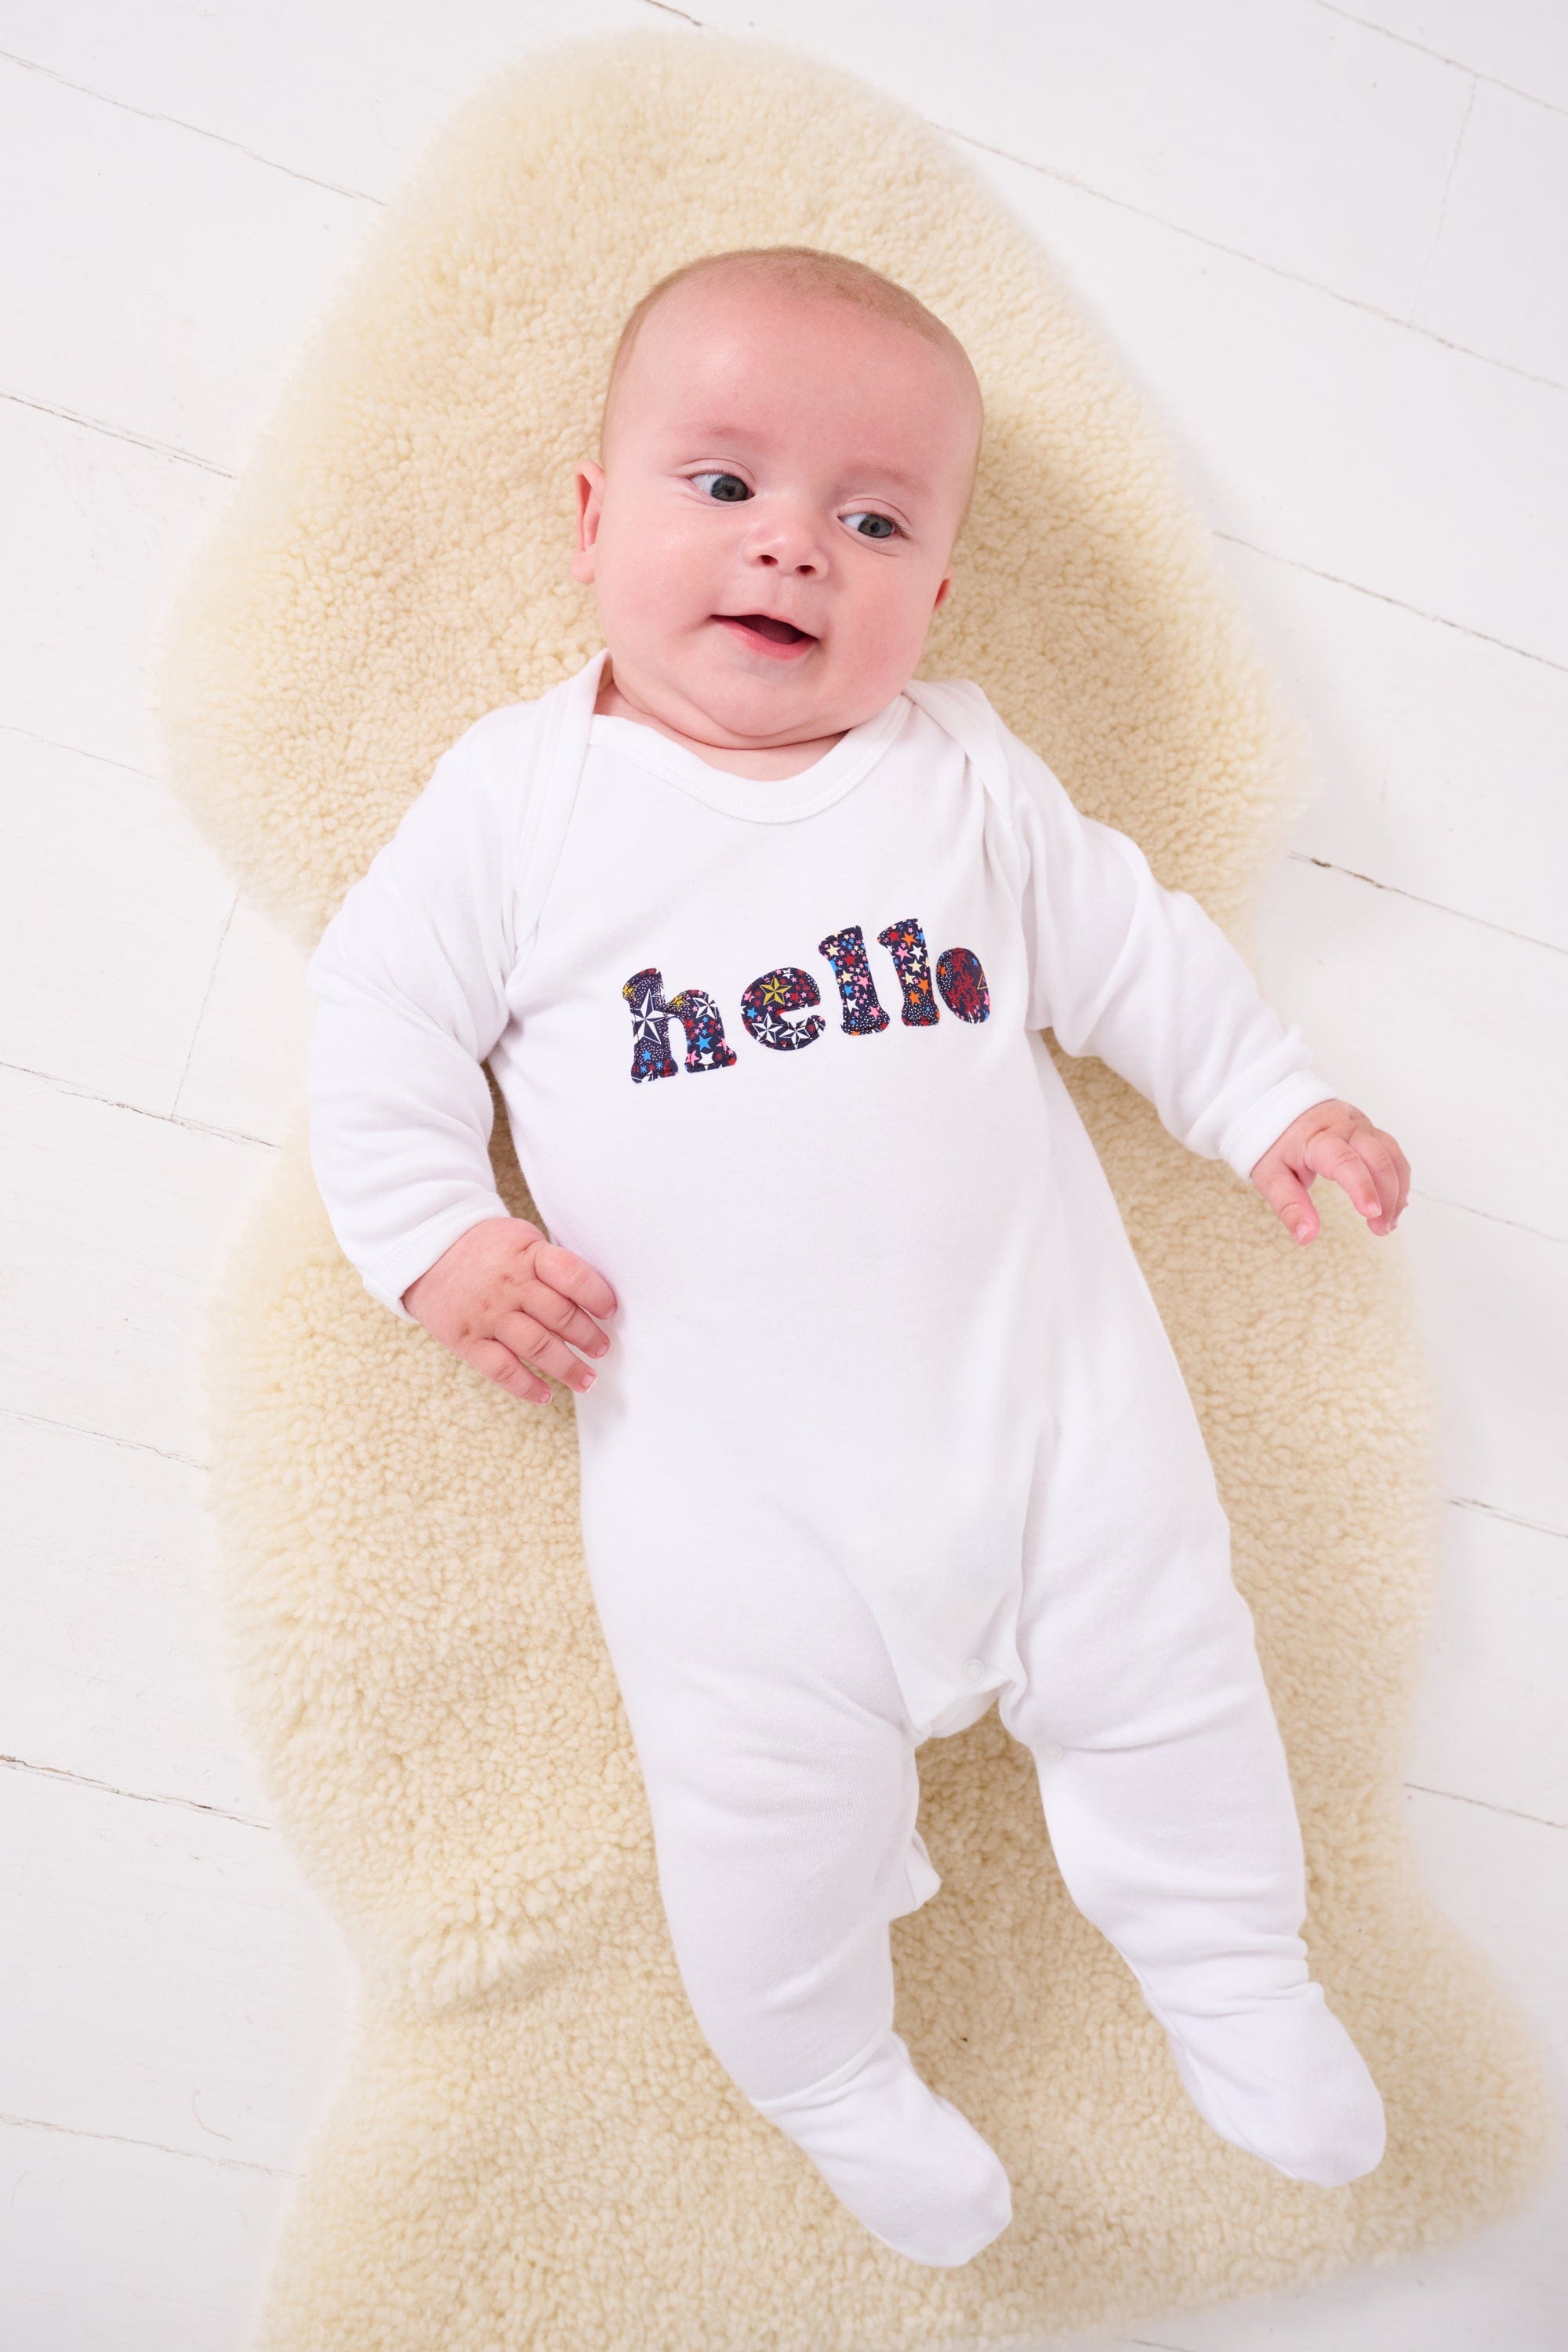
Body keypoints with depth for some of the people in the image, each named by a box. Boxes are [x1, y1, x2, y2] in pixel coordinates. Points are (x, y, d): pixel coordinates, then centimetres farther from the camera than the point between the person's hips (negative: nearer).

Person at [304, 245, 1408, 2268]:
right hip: (719, 1443, -2)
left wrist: (1273, 1101, 12)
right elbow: (378, 1016, 3)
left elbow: (1130, 950, 16)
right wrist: (437, 1236, -9)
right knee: (762, 1778, -1)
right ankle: (830, 2074, 30)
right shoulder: (517, 793, 1)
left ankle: (1230, 1971, 39)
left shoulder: (963, 771, 7)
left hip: (1038, 1362, 3)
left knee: (1162, 1664, 11)